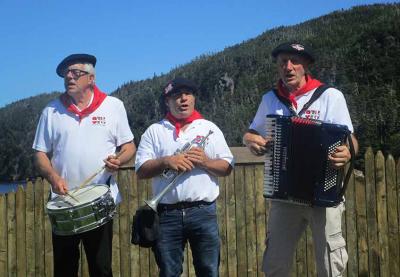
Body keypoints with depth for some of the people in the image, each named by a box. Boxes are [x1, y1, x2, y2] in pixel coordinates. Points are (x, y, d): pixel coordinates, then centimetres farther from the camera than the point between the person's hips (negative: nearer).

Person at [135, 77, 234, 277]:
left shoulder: (209, 128, 9)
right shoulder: (154, 131, 7)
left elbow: (227, 168, 6)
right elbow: (141, 171, 1)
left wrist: (205, 161, -12)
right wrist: (166, 161, -15)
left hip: (203, 211, 0)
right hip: (167, 213, 0)